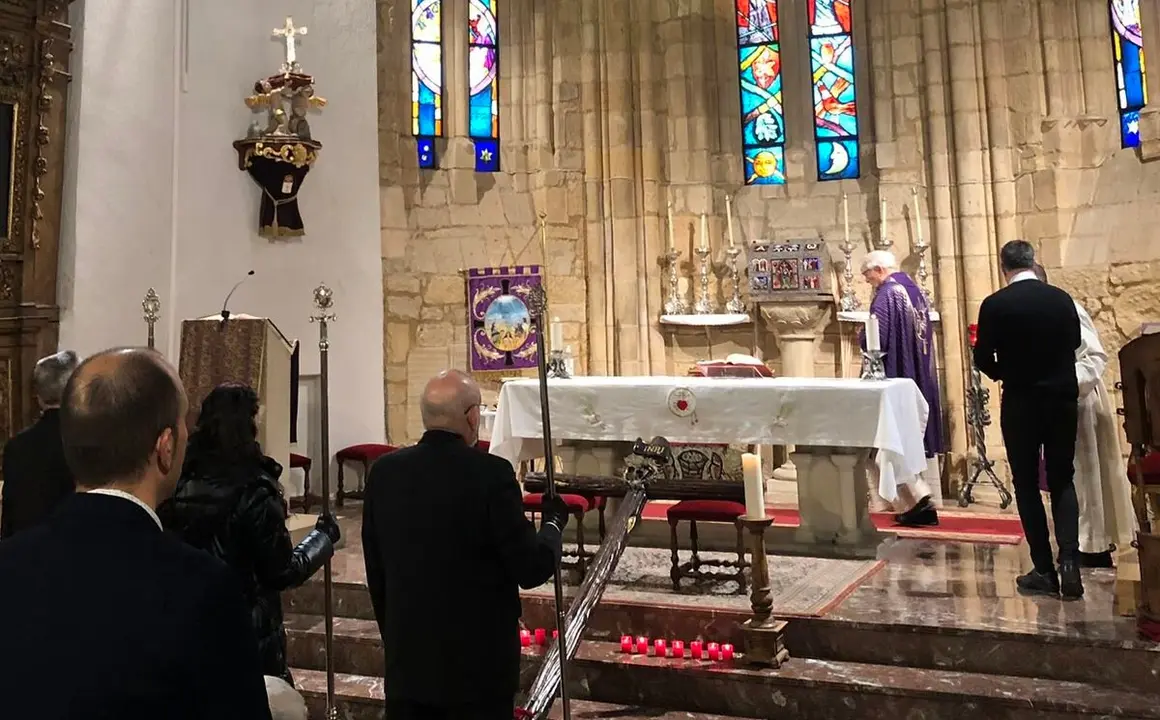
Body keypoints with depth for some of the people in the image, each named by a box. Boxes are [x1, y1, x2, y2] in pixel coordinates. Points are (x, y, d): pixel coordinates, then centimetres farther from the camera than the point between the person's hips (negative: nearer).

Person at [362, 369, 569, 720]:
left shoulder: (384, 472, -2)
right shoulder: (490, 473, -18)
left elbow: (375, 571, 7)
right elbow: (531, 569, -14)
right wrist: (553, 524, 5)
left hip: (407, 656, 5)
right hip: (478, 658, -4)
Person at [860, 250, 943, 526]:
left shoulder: (886, 294, -15)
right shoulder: (917, 291, 13)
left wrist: (864, 335, -4)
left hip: (895, 378, -9)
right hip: (922, 379, 9)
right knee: (921, 439, 10)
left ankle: (918, 496, -10)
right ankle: (928, 504, 14)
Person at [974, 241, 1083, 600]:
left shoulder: (994, 305, -11)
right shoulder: (1062, 299, -1)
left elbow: (983, 359, -6)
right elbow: (1074, 342, 15)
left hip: (1020, 403, -3)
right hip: (1063, 399, 3)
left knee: (1027, 484, 8)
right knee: (1062, 481, 14)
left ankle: (1044, 570, 9)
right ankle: (1069, 561, -1)